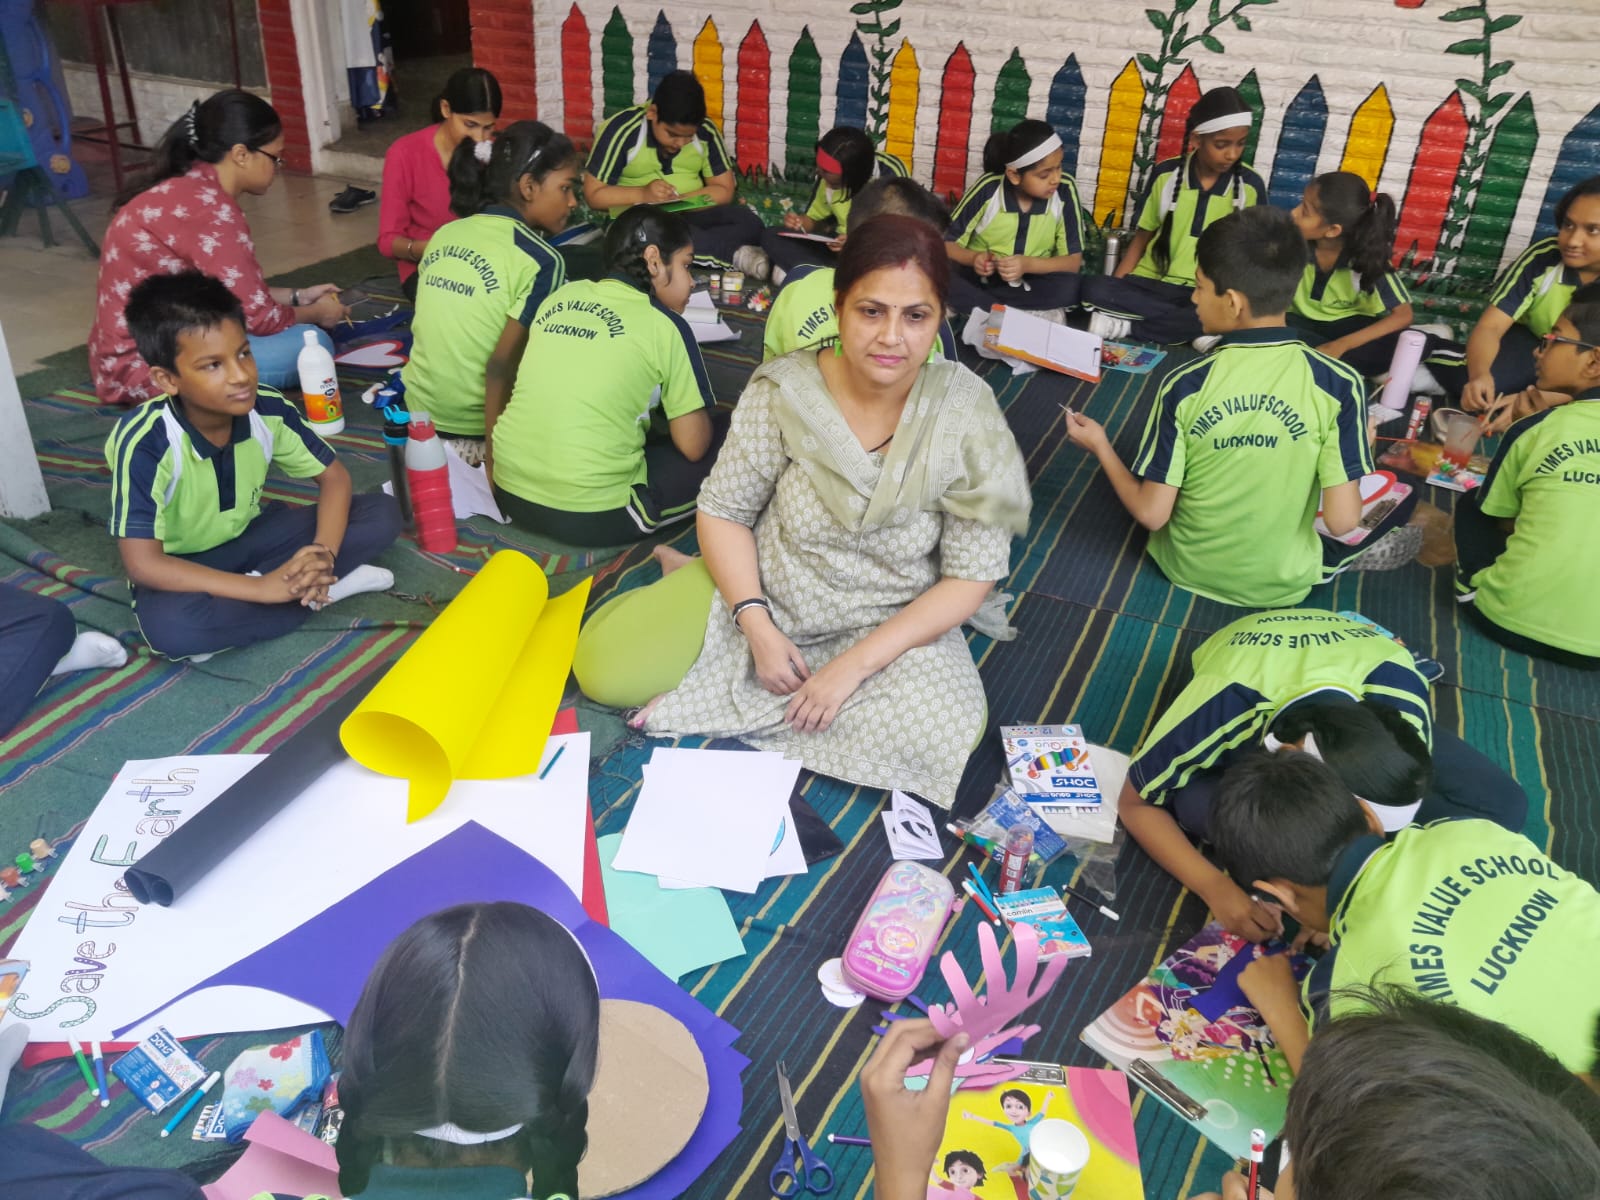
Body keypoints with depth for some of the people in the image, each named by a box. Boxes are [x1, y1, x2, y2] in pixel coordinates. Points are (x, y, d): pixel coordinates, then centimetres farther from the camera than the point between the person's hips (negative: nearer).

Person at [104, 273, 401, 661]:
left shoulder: (269, 409, -19)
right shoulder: (145, 442, -30)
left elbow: (334, 477, -6)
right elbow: (142, 564, -32)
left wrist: (324, 551, -26)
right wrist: (262, 588, -37)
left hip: (248, 537, 4)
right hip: (182, 567, -4)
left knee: (382, 513, -11)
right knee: (169, 625, -40)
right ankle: (314, 590, -20)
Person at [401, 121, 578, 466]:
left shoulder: (444, 235, 3)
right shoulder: (541, 260, -17)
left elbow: (432, 328, 11)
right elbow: (501, 365, -21)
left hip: (419, 414, 7)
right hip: (476, 434, -7)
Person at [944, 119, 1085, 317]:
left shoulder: (1065, 191, -14)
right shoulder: (988, 189, -16)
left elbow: (1073, 261, -11)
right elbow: (946, 243, -8)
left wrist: (1027, 264, -28)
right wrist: (974, 258, -30)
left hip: (1031, 282, 1)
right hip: (980, 277, -1)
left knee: (1071, 287, -31)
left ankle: (976, 305, -20)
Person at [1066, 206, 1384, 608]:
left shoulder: (1184, 385, -21)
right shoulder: (1339, 384, -21)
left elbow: (1151, 513, -16)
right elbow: (1341, 521, -20)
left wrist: (1100, 447, 2)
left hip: (1188, 569, 2)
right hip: (1284, 585, -1)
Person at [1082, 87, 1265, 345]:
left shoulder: (1250, 186, -2)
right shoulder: (1166, 174, 1)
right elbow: (1142, 236, 8)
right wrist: (1116, 293, -5)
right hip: (1152, 282, 1)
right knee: (1094, 289, -28)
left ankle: (1127, 324, -24)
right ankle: (1191, 326, -25)